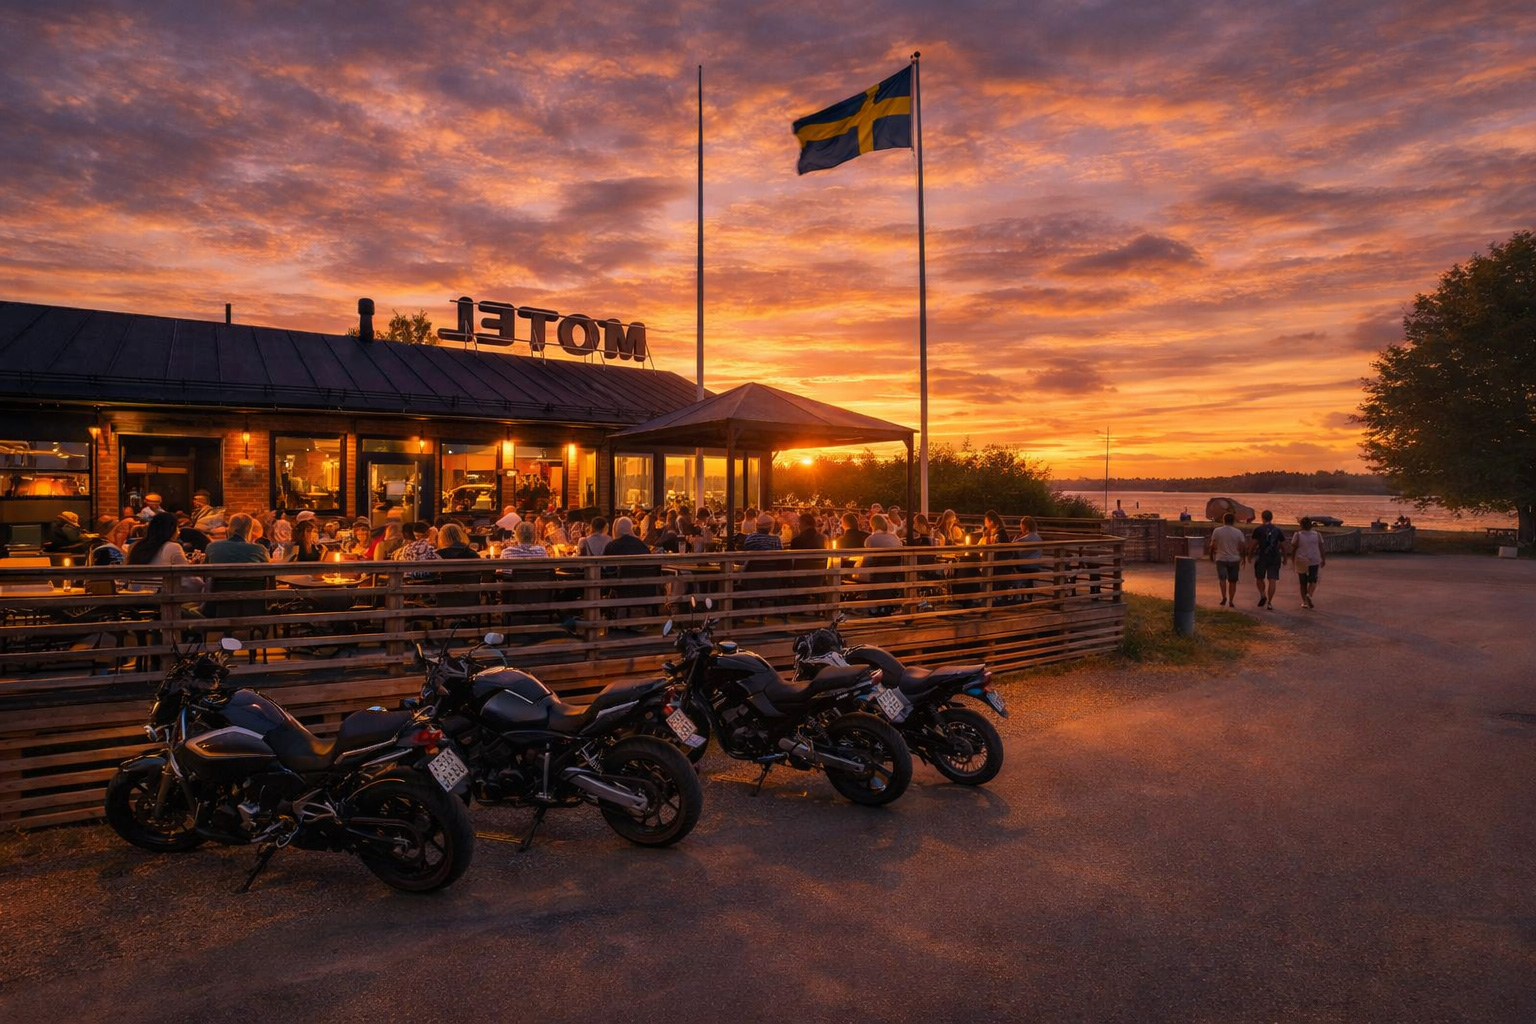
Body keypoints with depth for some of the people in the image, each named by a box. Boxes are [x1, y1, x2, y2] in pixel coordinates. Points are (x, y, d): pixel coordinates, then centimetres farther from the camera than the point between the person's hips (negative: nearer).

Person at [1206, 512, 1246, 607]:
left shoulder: (1217, 531, -6)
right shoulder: (1238, 532, -4)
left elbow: (1212, 545, -3)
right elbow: (1243, 546, -3)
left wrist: (1211, 555, 11)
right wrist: (1244, 557, 10)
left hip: (1221, 559, -1)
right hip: (1234, 559, 1)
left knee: (1222, 578, -2)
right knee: (1232, 581, 10)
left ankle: (1224, 597, -21)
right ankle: (1231, 601, 14)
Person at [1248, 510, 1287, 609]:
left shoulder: (1258, 529, -3)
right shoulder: (1278, 530, 6)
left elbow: (1253, 544, -4)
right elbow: (1283, 546, 9)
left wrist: (1250, 554, 9)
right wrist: (1284, 557, 21)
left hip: (1261, 557, -2)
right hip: (1275, 557, 2)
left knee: (1259, 578, 15)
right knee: (1272, 580, 1)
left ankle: (1262, 595, -4)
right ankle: (1269, 602, -2)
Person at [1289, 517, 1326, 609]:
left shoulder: (1297, 535, -7)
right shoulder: (1317, 535, -3)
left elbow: (1293, 549, -5)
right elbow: (1321, 549, 0)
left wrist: (1292, 560, 7)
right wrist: (1323, 559, 11)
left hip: (1301, 562, 0)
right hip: (1314, 561, 0)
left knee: (1303, 583, 11)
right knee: (1312, 581, 9)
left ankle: (1304, 601, 11)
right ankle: (1309, 595, -17)